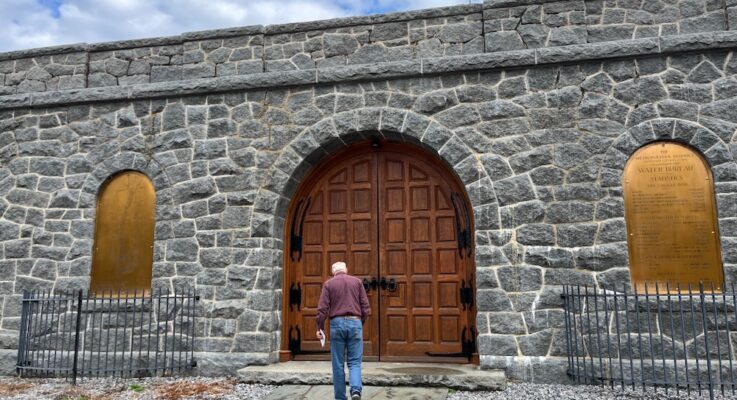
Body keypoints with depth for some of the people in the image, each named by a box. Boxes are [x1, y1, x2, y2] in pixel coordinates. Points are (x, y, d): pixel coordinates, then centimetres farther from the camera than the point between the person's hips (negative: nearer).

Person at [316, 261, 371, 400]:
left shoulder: (329, 283, 6)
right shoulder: (357, 281, 10)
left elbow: (322, 308, -2)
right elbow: (366, 306, 6)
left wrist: (320, 328, 7)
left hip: (337, 323, -1)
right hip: (355, 323, 1)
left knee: (338, 364, 8)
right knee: (354, 362, 6)